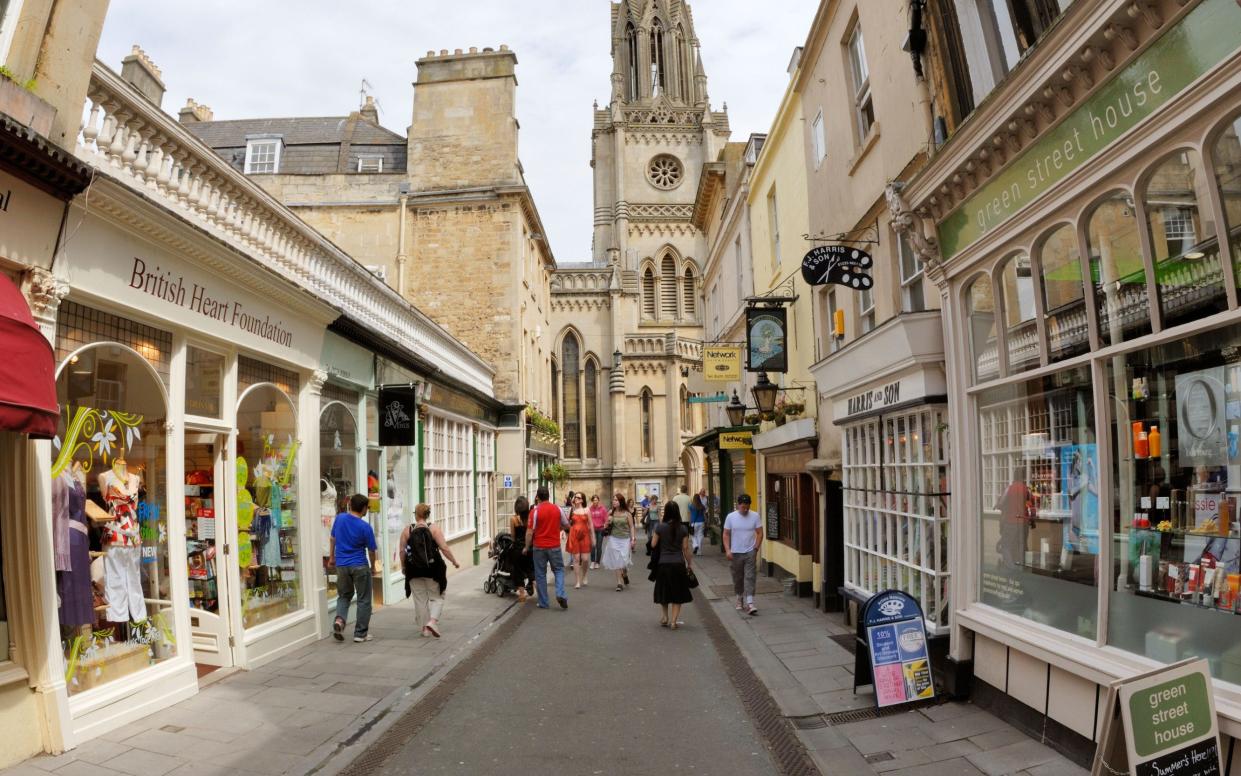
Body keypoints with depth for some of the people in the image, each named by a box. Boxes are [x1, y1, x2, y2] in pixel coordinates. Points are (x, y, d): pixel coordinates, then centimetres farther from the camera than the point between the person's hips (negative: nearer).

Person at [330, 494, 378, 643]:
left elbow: (332, 539, 11)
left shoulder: (339, 518, -2)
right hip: (360, 566, -4)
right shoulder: (365, 527, -14)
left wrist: (332, 556, 25)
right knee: (363, 599, 8)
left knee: (344, 596, 21)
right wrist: (373, 566, 11)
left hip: (341, 565, 4)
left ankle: (340, 619, -4)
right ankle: (360, 633, 10)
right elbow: (371, 550, -6)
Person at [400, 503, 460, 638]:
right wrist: (454, 561, 0)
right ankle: (433, 621, -8)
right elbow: (444, 548, -11)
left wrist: (404, 567, 16)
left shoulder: (407, 530, -1)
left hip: (414, 570, 2)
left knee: (420, 599, 11)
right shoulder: (434, 529, -6)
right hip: (432, 569, -2)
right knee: (437, 597, 12)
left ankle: (425, 628, 15)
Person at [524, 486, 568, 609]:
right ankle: (560, 594, -4)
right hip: (555, 546, 2)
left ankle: (543, 602, 12)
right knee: (559, 570, 16)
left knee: (540, 574, 9)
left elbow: (530, 532, -11)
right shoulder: (557, 509, -2)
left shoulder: (535, 511, -12)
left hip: (539, 547, -2)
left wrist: (527, 547, 1)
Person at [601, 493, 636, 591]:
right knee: (616, 561, -2)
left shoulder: (627, 513, -2)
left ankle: (625, 574, 30)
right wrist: (608, 523, -8)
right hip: (614, 539, 2)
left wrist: (632, 539, -6)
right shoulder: (611, 513, 4)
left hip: (625, 539, -2)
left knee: (624, 560, -4)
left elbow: (632, 527, 1)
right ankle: (620, 583, 5)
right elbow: (607, 526, 14)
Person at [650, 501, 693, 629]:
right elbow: (685, 548, -2)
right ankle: (673, 621, 6)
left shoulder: (660, 527, -7)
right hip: (678, 564, 0)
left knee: (663, 591, 20)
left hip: (663, 563, 0)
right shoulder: (683, 529, -5)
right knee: (677, 594, 10)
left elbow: (653, 544, -1)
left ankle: (665, 617, 19)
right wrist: (689, 564, 8)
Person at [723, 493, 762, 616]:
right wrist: (727, 550, -9)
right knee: (737, 578, 12)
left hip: (750, 552, -1)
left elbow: (759, 533, 0)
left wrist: (756, 548, -8)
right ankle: (740, 599, 31)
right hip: (735, 553, 1)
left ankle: (750, 603, -11)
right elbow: (726, 534, 1)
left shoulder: (755, 516, -3)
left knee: (750, 577, -8)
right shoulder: (731, 517, -2)